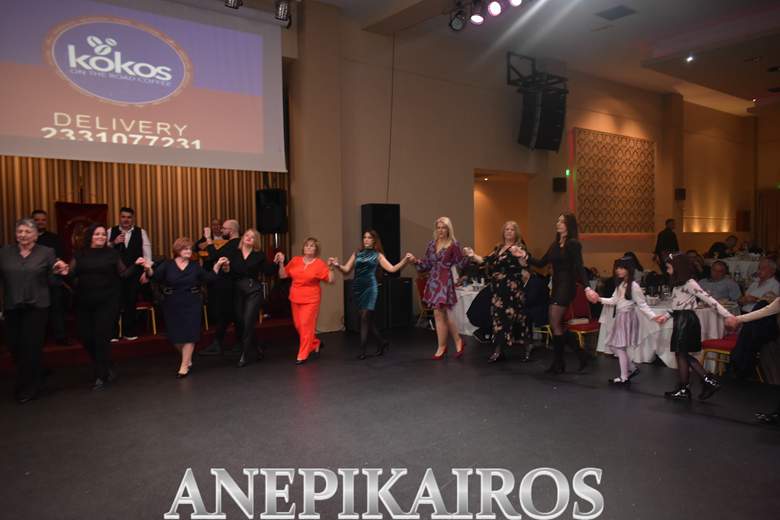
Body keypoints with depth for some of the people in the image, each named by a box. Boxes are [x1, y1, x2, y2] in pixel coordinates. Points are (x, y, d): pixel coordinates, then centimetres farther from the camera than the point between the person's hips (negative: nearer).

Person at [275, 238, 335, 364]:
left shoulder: (320, 263, -6)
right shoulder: (295, 260, 3)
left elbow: (330, 281, -7)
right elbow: (283, 276, 6)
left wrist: (331, 268, -18)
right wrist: (281, 263, -5)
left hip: (311, 299, -4)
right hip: (295, 298, 5)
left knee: (306, 325, -6)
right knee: (299, 325, 11)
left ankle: (303, 355, 3)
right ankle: (315, 343, 34)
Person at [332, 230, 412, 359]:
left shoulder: (377, 255, 7)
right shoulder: (357, 253, 13)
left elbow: (392, 269, 1)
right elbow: (346, 270, 9)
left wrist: (405, 260, -10)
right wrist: (338, 265, -11)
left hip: (370, 287, -4)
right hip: (357, 287, 4)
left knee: (365, 317, -8)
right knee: (368, 318, 8)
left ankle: (363, 349, -2)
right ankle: (381, 342, 25)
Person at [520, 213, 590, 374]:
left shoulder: (573, 244, -10)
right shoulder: (555, 244, 14)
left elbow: (579, 267, -18)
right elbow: (541, 263, 15)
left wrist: (586, 287, -30)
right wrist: (525, 256, 4)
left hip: (567, 286, -8)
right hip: (556, 286, 8)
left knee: (556, 325, -7)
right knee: (558, 325, 10)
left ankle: (558, 363, 6)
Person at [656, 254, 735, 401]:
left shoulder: (689, 283, -14)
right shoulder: (678, 284, 13)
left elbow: (709, 300, -20)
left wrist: (728, 315, -24)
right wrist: (666, 316, 19)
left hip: (686, 321, -9)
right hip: (681, 320, 9)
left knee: (681, 354, -1)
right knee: (683, 354, 9)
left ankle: (683, 390, 10)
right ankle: (709, 380, 14)